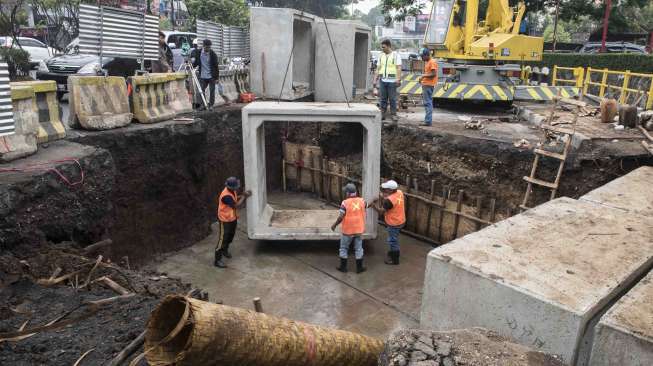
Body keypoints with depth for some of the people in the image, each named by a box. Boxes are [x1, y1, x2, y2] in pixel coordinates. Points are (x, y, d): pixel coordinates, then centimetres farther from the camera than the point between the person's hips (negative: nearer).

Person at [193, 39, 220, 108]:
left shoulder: (213, 54, -6)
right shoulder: (199, 53, 2)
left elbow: (216, 66, -5)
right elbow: (196, 63, 11)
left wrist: (216, 77, -8)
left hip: (211, 76, -3)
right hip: (202, 77, 3)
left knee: (212, 91, 2)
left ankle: (211, 105, 13)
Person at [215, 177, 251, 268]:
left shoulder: (232, 191, -5)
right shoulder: (226, 196, -33)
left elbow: (236, 199, 11)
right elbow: (236, 206, -29)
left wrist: (244, 196, -5)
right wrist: (244, 196, -21)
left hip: (233, 218, 9)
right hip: (225, 220, -9)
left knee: (230, 236, 25)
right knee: (223, 239, -3)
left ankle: (225, 250, 49)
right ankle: (217, 260, 6)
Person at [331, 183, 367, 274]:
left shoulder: (345, 203, -18)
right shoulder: (362, 201, -6)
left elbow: (341, 217, -19)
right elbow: (364, 215, 7)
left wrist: (334, 225, -5)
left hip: (347, 230, -3)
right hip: (359, 229, 3)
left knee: (343, 248, 14)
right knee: (358, 249, 13)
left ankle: (343, 267, 21)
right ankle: (359, 268, 19)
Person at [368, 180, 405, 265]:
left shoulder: (389, 200, -32)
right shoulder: (400, 192, -7)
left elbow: (381, 211, -23)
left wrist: (374, 205, -8)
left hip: (394, 224, -9)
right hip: (400, 221, 9)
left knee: (393, 241, 9)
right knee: (394, 239, 28)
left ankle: (395, 260, 24)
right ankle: (393, 252, 48)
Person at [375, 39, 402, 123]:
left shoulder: (396, 55, 2)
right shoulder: (381, 55, 16)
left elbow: (399, 68, -5)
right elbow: (378, 68, 18)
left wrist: (398, 79, -16)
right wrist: (376, 79, 12)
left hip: (392, 81, -4)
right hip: (382, 80, 4)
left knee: (392, 99, -2)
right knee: (382, 98, 3)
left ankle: (393, 114, 4)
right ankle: (383, 114, 9)